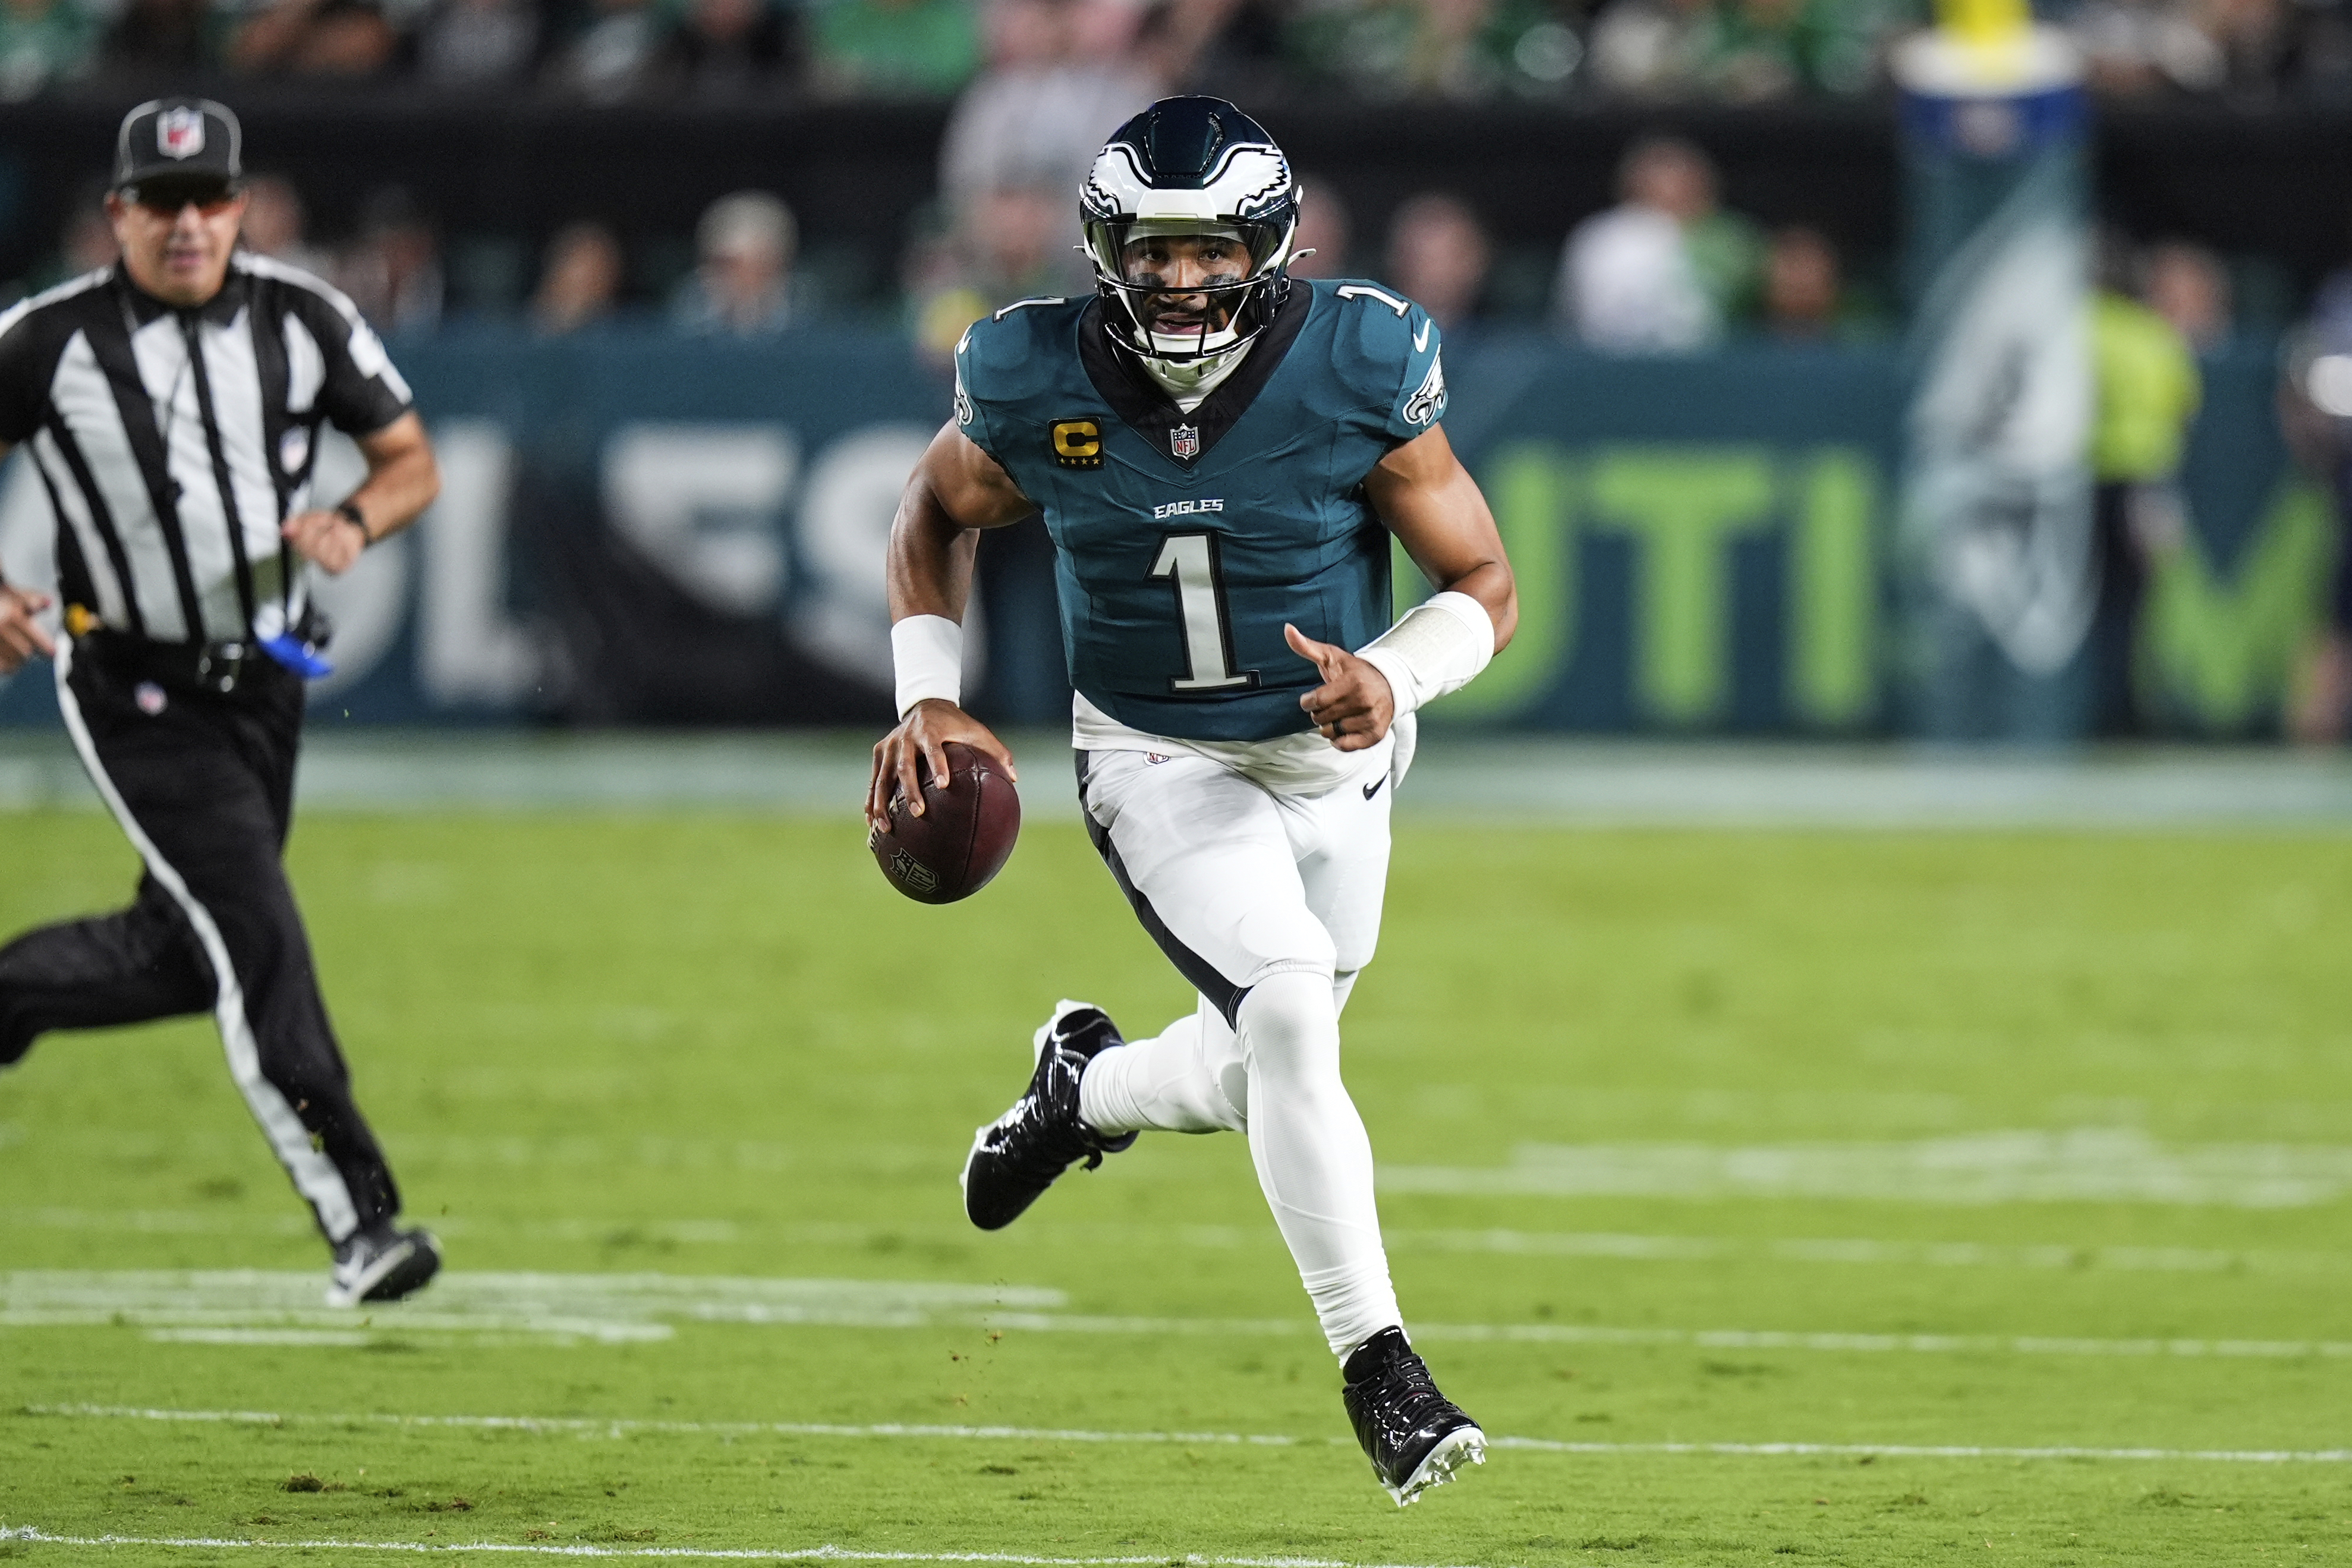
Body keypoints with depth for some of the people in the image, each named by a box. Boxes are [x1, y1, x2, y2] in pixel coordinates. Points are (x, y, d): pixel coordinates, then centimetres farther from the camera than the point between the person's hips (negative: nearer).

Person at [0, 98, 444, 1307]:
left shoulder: (302, 322, -1)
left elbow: (412, 461, 7)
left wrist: (353, 521, -15)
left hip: (260, 688, 5)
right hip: (133, 695, -5)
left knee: (188, 956, 12)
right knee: (254, 934, -16)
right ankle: (358, 1221, -20)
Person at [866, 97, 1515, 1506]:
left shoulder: (1358, 373, -21)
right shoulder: (1039, 385, -17)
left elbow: (1485, 584, -11)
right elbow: (937, 514, 6)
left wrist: (1394, 677, -30)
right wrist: (931, 695, -6)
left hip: (1335, 758, 2)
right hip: (1159, 763, -2)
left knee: (1250, 1081, 13)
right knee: (1288, 1014, -24)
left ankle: (1086, 1085, 47)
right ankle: (1377, 1364, -15)